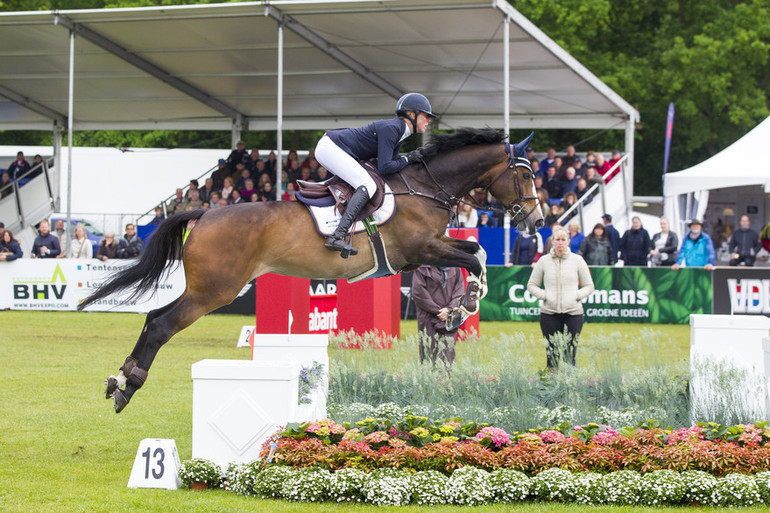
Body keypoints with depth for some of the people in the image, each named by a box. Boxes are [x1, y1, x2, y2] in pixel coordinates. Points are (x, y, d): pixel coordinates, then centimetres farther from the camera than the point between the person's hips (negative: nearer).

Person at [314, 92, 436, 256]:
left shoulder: (400, 131, 11)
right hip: (329, 148, -11)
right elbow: (384, 168, -24)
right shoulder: (391, 128, -19)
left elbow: (391, 162, 15)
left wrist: (413, 157, 1)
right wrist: (408, 159, -10)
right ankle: (337, 237, -33)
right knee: (368, 186, -21)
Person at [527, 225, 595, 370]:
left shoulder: (577, 260, 6)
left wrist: (577, 296, -5)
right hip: (549, 313, 0)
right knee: (551, 354, -1)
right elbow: (531, 285, 13)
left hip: (573, 313, 0)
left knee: (570, 355, -3)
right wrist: (544, 295, -3)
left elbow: (589, 286, 12)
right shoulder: (544, 261, 6)